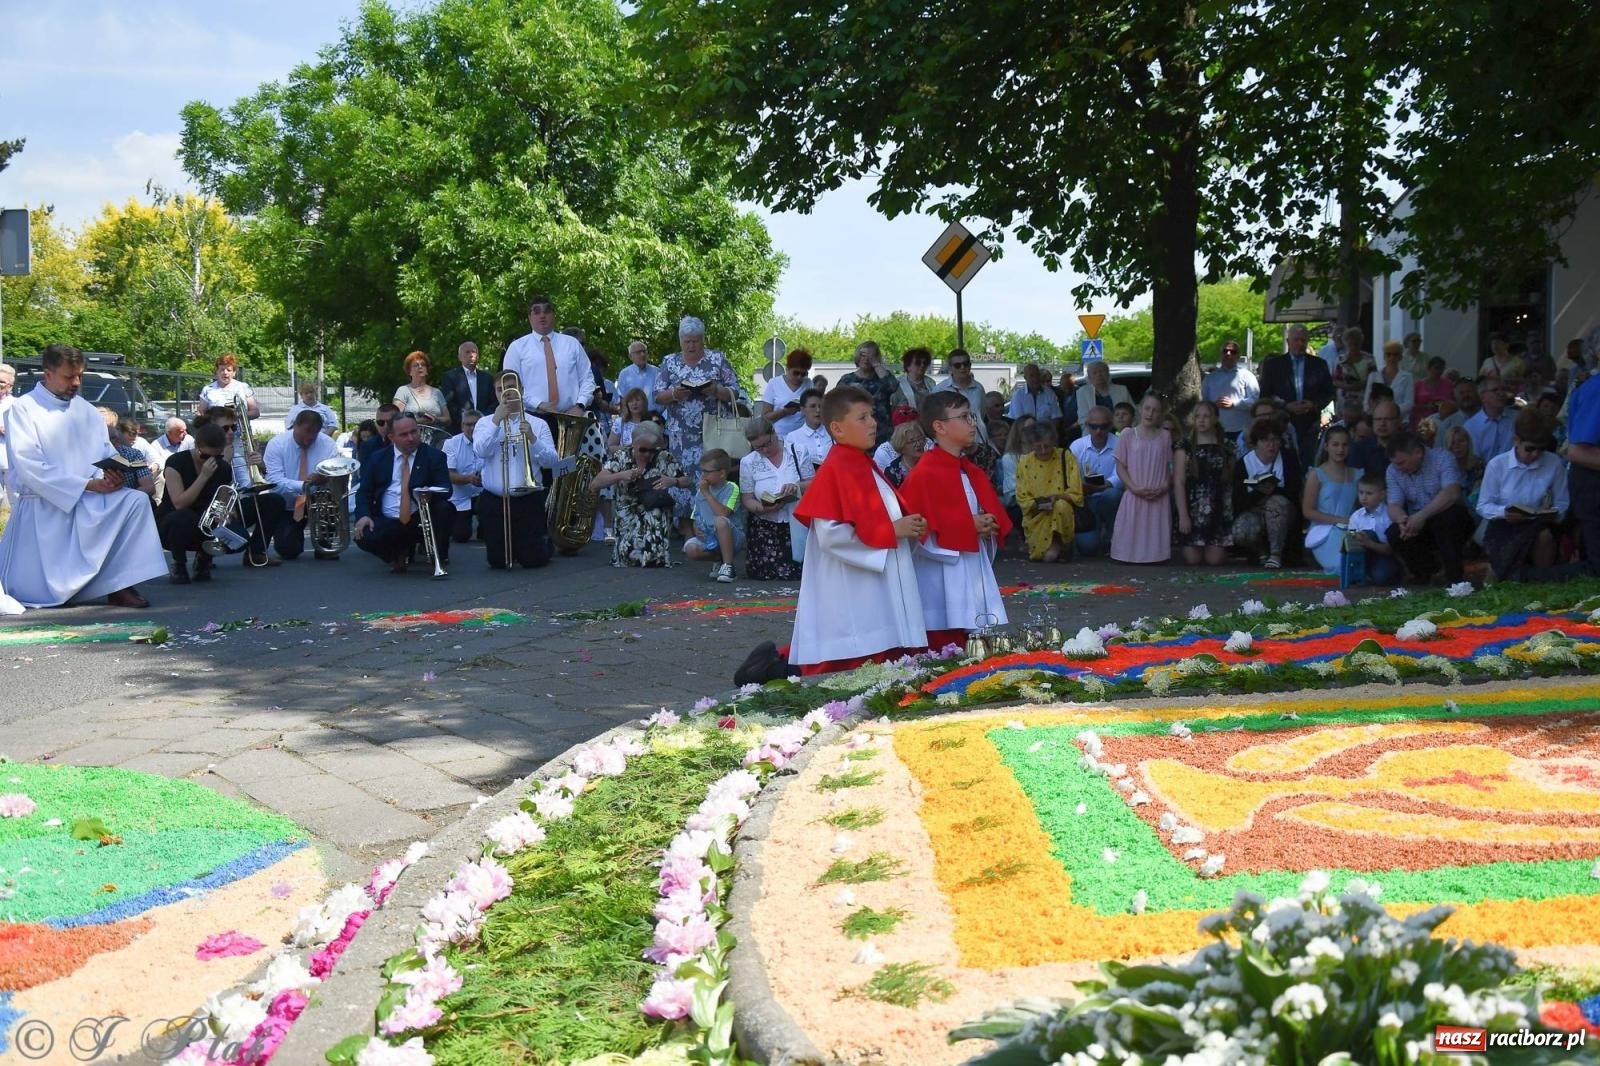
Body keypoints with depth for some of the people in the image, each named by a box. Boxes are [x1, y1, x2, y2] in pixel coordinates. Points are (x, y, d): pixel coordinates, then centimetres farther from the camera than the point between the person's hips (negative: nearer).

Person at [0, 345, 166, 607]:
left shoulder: (85, 409, 11)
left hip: (89, 502, 5)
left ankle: (121, 585, -20)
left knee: (137, 502, -22)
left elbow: (107, 452, 10)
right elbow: (29, 467, -16)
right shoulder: (23, 409, -6)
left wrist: (113, 472, -17)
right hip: (44, 505, -5)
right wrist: (88, 484, -22)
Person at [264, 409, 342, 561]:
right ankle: (295, 535, 25)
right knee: (288, 552, -17)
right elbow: (275, 482, -26)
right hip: (287, 505, -2)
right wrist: (304, 485, -41)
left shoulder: (328, 444, -9)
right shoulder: (276, 444, -15)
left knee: (336, 495, -30)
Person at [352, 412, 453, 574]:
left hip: (419, 520, -1)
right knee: (364, 537, -29)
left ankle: (439, 558, -4)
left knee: (444, 508, -31)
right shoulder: (377, 458, 11)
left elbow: (445, 489, -6)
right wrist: (364, 515, -11)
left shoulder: (434, 456, 5)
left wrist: (431, 493, -30)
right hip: (386, 522, 1)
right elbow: (364, 492, 10)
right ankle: (399, 554, 7)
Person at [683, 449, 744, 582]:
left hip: (731, 536, -5)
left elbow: (723, 513, -25)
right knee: (690, 548, -26)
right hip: (708, 538, 5)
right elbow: (696, 518, 13)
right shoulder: (700, 492, 7)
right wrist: (697, 529, -9)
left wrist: (707, 493, -19)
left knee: (720, 521, -37)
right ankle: (718, 560, 6)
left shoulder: (731, 489, -10)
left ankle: (728, 565, -23)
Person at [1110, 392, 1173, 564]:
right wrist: (1135, 488, -11)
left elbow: (1171, 466, 9)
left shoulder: (1165, 436, 7)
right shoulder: (1128, 436, 2)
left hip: (1158, 499, 1)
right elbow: (1120, 467, 1)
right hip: (1134, 497, -1)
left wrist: (1164, 487, -9)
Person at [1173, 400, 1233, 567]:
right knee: (1193, 560, -7)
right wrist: (1183, 515, -12)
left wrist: (1230, 513, -2)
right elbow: (1178, 483, -4)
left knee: (1214, 560, -5)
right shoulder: (1185, 448, 2)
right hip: (1192, 510, -1)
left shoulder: (1226, 449, 9)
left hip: (1218, 511, 2)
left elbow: (1230, 483, 8)